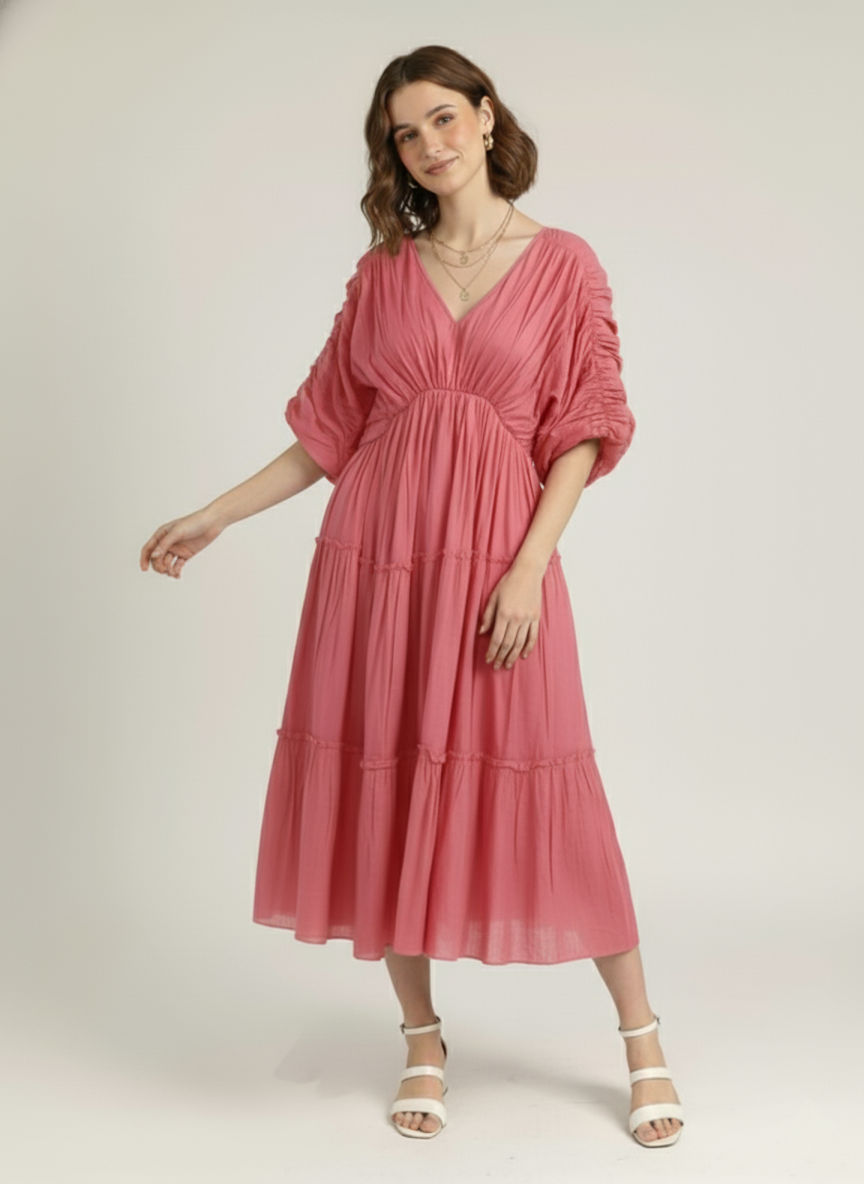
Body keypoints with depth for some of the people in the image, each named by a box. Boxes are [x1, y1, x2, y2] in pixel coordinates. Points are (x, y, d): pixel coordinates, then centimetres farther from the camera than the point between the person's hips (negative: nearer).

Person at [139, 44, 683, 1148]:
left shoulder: (562, 263, 4)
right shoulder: (382, 271, 11)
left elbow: (583, 433, -1)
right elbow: (329, 429, 13)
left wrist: (530, 567, -11)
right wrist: (216, 515, 8)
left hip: (500, 553, -3)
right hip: (376, 549, 3)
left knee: (540, 790, -2)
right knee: (383, 786, 4)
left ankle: (643, 1039, 15)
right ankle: (422, 1038, 22)